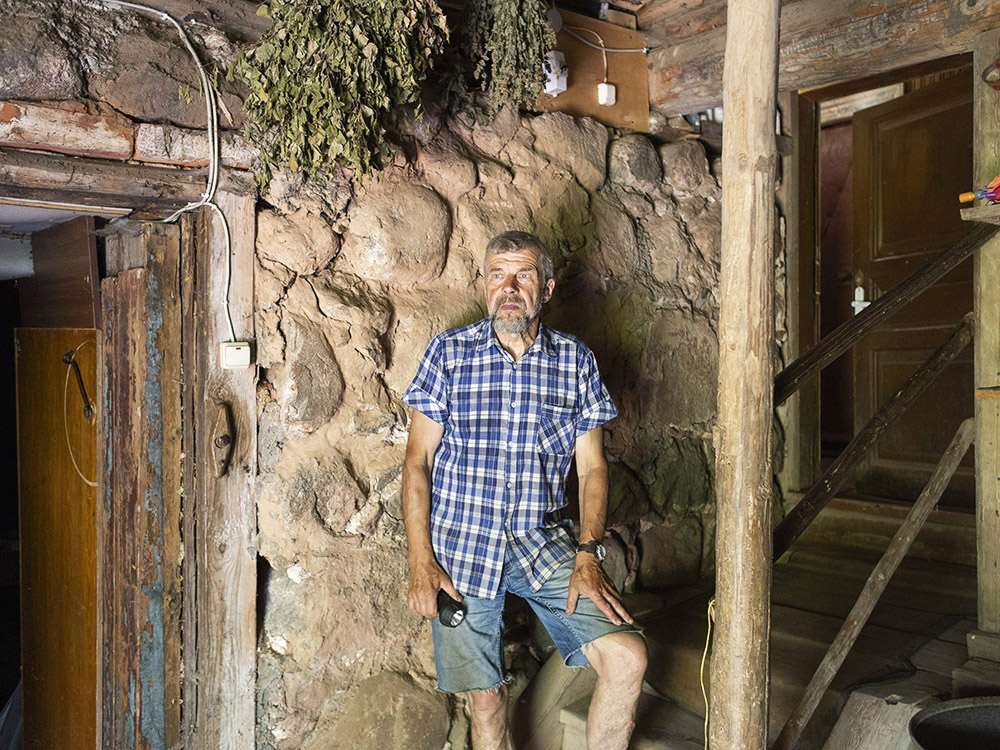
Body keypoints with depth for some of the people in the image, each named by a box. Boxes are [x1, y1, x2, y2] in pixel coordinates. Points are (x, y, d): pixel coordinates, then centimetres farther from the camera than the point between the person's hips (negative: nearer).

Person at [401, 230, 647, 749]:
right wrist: (420, 563, -8)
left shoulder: (576, 361, 3)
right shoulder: (449, 352, -1)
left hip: (545, 545, 1)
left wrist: (588, 556, -8)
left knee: (627, 658, -13)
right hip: (462, 550, -1)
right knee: (486, 698, 6)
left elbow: (592, 466, 5)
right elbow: (417, 462, -1)